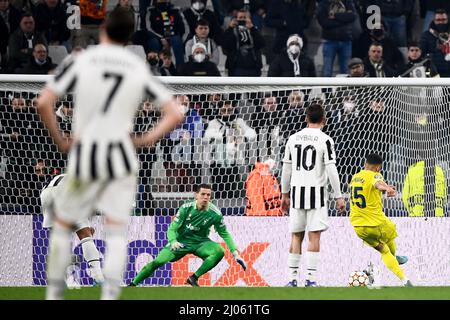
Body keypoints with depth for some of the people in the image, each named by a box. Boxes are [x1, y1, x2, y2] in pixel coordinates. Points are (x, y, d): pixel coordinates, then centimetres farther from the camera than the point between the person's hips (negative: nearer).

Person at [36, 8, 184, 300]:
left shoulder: (80, 61, -2)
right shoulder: (141, 69, 6)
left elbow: (44, 103, -9)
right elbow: (176, 114, 4)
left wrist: (60, 141, 2)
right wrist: (147, 140, 7)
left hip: (84, 156, -1)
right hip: (122, 159, 1)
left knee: (63, 225, 14)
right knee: (117, 231, 4)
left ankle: (54, 294, 17)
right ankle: (110, 297, -7)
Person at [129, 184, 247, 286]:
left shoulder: (215, 213, -15)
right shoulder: (186, 208, -16)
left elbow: (224, 234, -2)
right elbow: (172, 229, -14)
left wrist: (235, 253, -9)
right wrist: (173, 242, -36)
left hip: (200, 242, 0)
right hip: (182, 241, 0)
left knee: (220, 251, -28)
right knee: (159, 261, -13)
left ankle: (194, 278, -20)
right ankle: (133, 284, 3)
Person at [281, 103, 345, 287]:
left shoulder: (293, 138, 7)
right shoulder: (325, 140, -6)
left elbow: (286, 168, 11)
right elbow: (331, 170, -10)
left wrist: (285, 194, 19)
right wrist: (338, 197, -5)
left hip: (297, 191, 4)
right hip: (316, 192, -4)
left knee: (296, 236, 10)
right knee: (314, 237, -3)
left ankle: (292, 278, 9)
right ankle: (311, 279, -9)